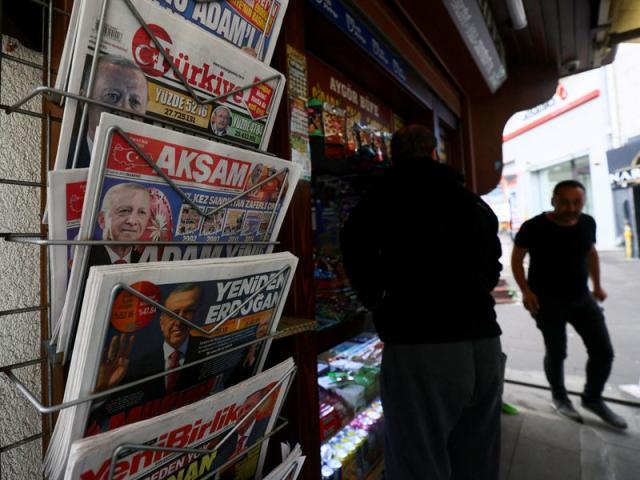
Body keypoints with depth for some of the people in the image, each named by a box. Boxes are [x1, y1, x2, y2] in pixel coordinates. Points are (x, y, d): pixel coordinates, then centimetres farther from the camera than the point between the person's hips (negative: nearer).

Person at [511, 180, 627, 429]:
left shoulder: (587, 223, -1)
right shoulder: (534, 227, -18)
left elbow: (591, 252, 16)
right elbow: (516, 259, -11)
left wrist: (597, 285, 13)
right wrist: (526, 291, -19)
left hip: (582, 298, 6)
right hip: (547, 301, -5)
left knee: (603, 351, 7)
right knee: (556, 352, 6)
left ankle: (593, 398, 29)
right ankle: (559, 397, 31)